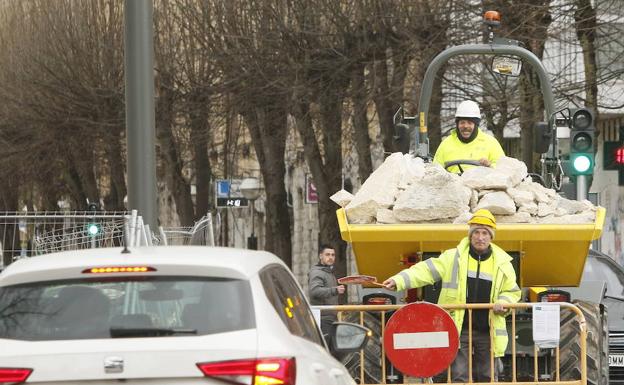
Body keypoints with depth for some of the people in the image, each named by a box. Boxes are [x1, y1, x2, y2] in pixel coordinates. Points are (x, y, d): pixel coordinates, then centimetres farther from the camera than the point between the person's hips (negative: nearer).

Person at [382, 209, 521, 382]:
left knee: (486, 378, 7)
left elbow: (512, 292, 16)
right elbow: (426, 270, -5)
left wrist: (503, 303, -7)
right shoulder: (453, 257, 1)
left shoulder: (502, 263, 7)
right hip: (459, 329, -2)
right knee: (459, 376, -4)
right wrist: (399, 280, -18)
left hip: (488, 330, 2)